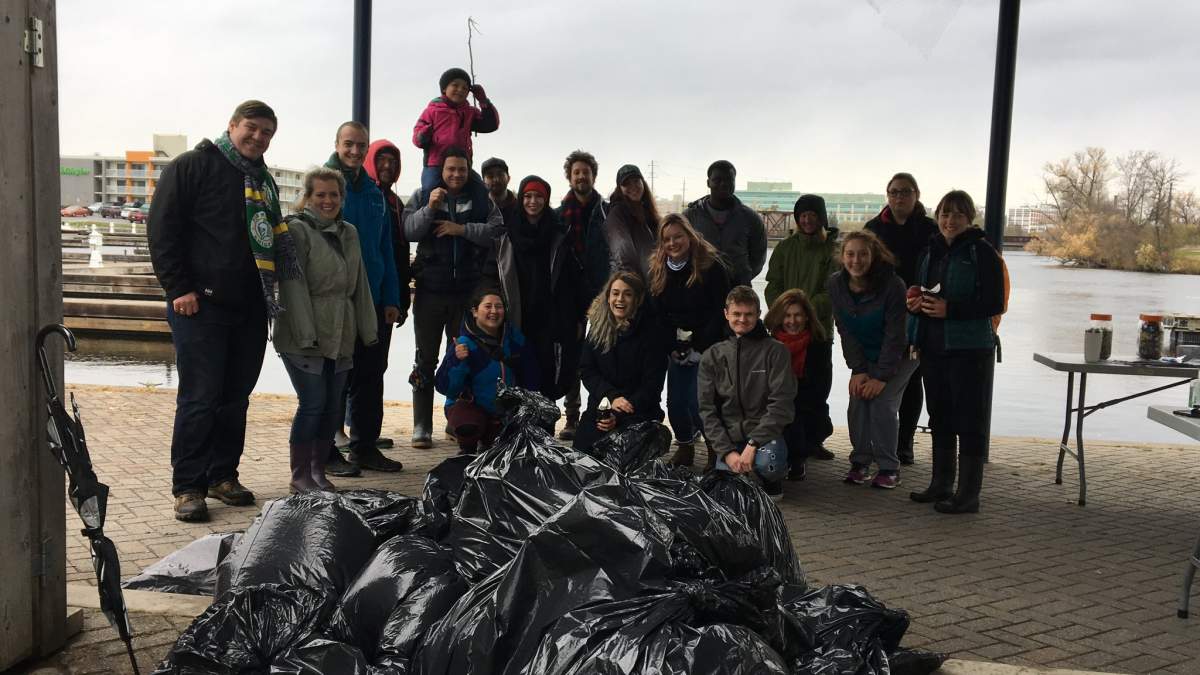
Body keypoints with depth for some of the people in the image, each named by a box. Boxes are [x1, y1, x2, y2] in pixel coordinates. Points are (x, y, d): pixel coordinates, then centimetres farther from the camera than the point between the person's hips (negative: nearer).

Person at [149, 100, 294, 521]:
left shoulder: (264, 180, 19)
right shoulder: (192, 166, -2)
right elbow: (162, 229, -7)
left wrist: (271, 291, 15)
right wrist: (178, 288, -14)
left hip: (251, 309, 7)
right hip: (201, 305, -6)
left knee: (236, 397, 10)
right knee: (199, 397, -6)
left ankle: (223, 475, 21)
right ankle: (187, 487, 2)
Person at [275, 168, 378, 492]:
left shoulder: (349, 233, 16)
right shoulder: (297, 230, -6)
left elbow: (360, 285, 18)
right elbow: (294, 286, -13)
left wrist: (368, 331, 13)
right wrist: (306, 335, -19)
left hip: (341, 337, 7)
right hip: (303, 337, -6)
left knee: (333, 405, 8)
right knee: (313, 402, -8)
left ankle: (318, 470, 20)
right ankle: (300, 475, 4)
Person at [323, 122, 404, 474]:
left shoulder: (374, 192, 14)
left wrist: (391, 299, 6)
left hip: (374, 300, 6)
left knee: (370, 376, 10)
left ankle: (365, 446, 20)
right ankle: (326, 452, 10)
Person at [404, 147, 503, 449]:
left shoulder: (481, 198, 7)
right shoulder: (422, 196, 5)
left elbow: (496, 229, -7)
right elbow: (408, 231, -9)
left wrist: (462, 229, -14)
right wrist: (430, 209, -21)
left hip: (467, 290, 1)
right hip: (430, 288, -1)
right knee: (426, 359, 3)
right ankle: (421, 427, 7)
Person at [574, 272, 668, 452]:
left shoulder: (650, 333, -6)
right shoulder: (597, 328, 5)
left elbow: (652, 384, -7)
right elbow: (587, 371, 4)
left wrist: (620, 417, -16)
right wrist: (612, 397, -15)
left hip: (639, 412, -3)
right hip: (600, 407, 3)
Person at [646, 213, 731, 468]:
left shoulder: (711, 266, -11)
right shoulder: (658, 269, 4)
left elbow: (720, 311, -13)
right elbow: (656, 313, 5)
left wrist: (700, 347, -15)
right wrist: (672, 347, -4)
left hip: (707, 346, -5)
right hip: (677, 349, 5)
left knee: (699, 401, -12)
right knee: (675, 402, 2)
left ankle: (715, 450, 7)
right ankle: (684, 448, 23)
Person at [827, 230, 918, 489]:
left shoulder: (892, 285, -27)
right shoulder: (836, 284, -13)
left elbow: (895, 335, -23)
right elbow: (845, 331, -8)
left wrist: (882, 376, -22)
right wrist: (858, 370, -13)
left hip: (899, 355, -4)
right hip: (864, 355, 4)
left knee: (882, 402, -14)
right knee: (858, 402, -8)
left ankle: (889, 468, -2)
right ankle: (860, 462, 7)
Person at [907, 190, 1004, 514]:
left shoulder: (983, 253, -8)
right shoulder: (929, 252, 13)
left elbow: (995, 304, -13)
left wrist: (950, 309, -21)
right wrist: (916, 302, 0)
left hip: (970, 349, -7)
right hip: (933, 347, 7)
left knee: (970, 420, -2)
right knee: (940, 417, 13)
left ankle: (969, 494, 3)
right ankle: (941, 485, 24)